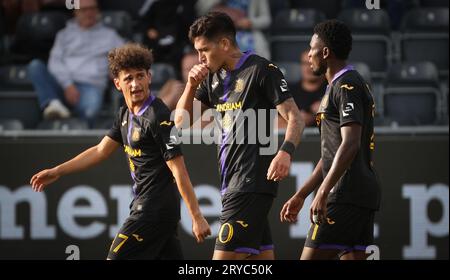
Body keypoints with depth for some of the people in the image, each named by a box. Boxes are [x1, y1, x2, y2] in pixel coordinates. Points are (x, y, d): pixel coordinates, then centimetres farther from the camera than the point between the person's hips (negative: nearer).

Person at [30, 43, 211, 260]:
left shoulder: (158, 117, -17)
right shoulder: (125, 114, 10)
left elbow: (178, 170, -20)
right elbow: (101, 151, 21)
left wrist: (196, 217, -22)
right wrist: (57, 172, 21)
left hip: (153, 211, -9)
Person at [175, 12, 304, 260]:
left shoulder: (261, 70, -8)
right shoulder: (213, 77, 16)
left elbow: (294, 117, -12)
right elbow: (182, 122, 19)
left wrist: (285, 151, -30)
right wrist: (192, 85, 3)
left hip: (253, 182, -8)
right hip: (232, 183, 8)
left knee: (224, 255, -14)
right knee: (261, 255, 6)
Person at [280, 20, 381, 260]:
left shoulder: (346, 86, -8)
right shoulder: (342, 86, 24)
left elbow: (350, 143, -21)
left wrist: (323, 192, -27)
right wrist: (300, 195, 28)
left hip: (345, 195, -10)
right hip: (363, 195, 10)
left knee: (311, 258, -11)